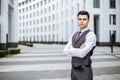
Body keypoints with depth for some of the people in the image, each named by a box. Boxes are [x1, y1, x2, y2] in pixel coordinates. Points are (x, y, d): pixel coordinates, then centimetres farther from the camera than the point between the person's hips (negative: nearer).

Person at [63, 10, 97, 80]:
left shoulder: (91, 35, -15)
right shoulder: (74, 35, 10)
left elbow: (82, 54, -25)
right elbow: (65, 51, -1)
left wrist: (71, 49, -7)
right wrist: (78, 51, -17)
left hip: (84, 72, -7)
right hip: (74, 70, 7)